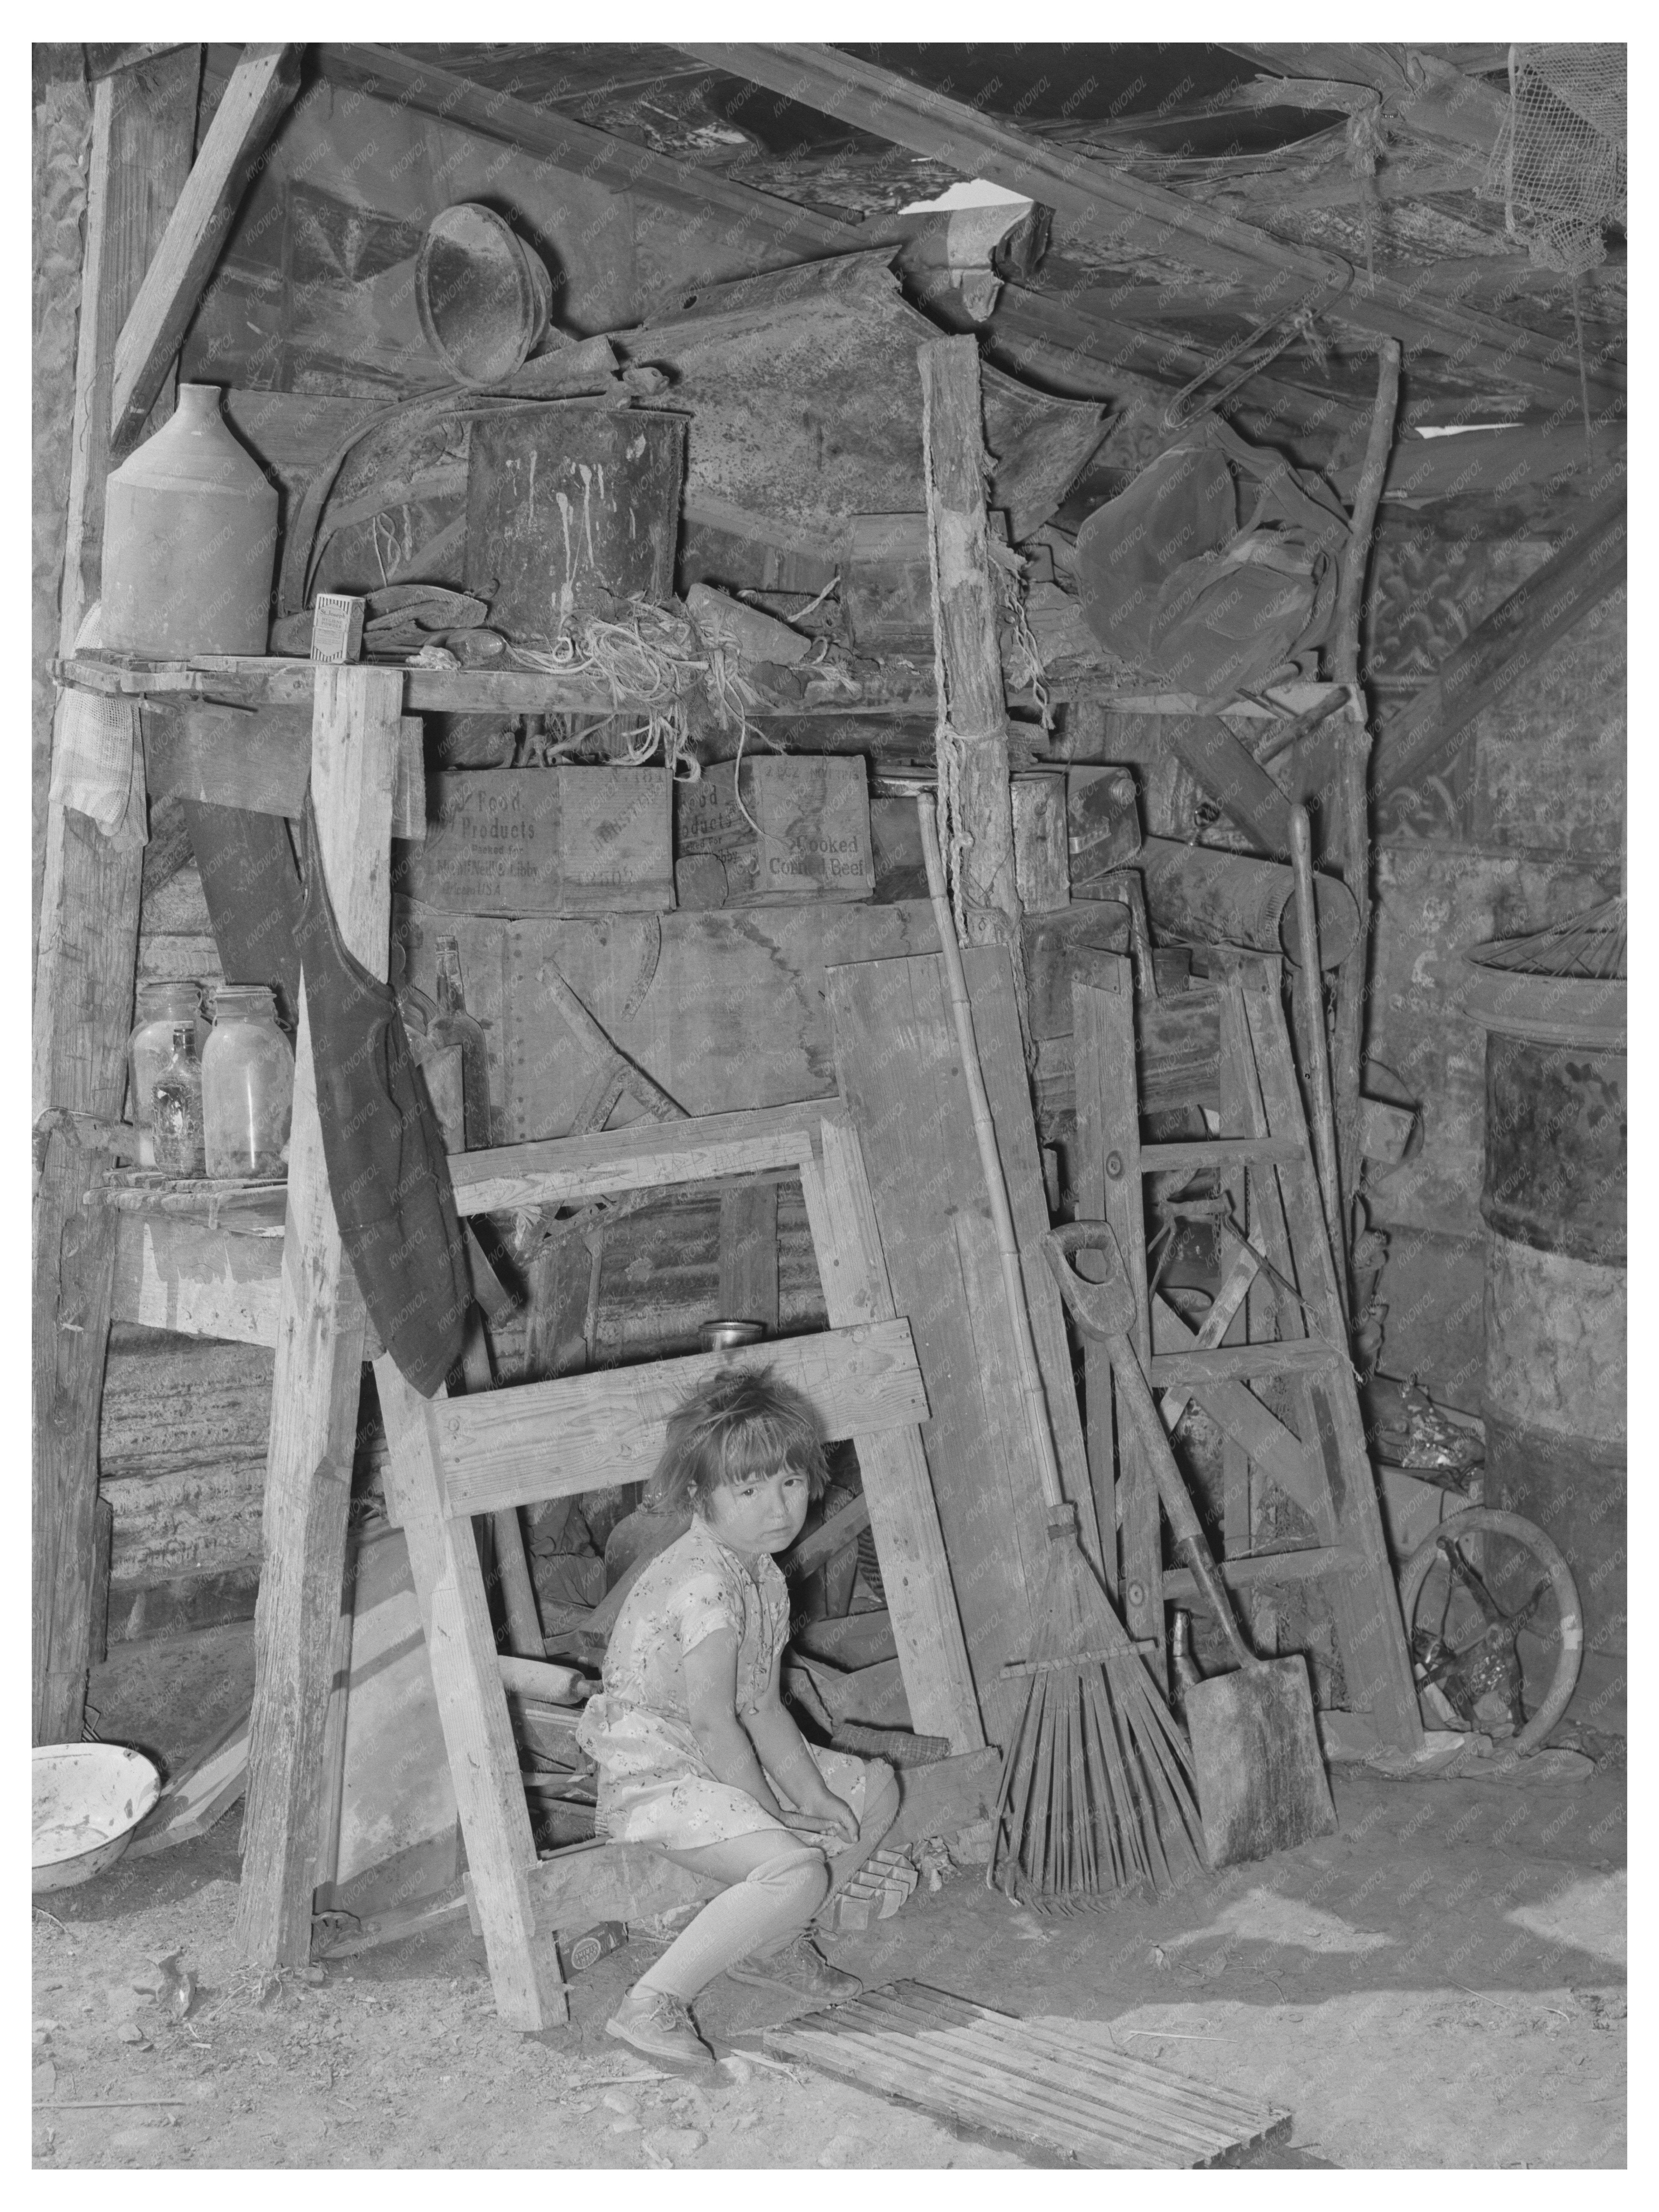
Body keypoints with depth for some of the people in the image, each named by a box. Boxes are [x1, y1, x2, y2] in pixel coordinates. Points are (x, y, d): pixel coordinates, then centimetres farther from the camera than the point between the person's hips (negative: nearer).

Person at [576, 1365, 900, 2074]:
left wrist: (813, 1796, -2)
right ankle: (654, 2002, -20)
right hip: (656, 1774, -10)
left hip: (727, 1762, 10)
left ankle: (765, 1939, 12)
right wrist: (776, 1814, -14)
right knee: (795, 1871, -29)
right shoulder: (704, 1584, -25)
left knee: (874, 1787, 15)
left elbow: (762, 1709, 9)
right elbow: (712, 1722, -23)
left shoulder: (763, 1575, 7)